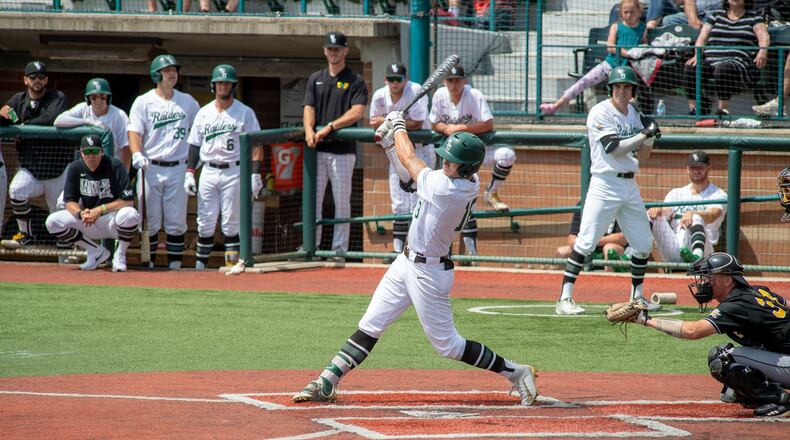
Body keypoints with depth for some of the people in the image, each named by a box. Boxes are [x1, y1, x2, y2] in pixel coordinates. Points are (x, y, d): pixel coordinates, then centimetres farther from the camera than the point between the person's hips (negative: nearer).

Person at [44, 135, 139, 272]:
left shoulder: (115, 166, -16)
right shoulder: (75, 168, -4)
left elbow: (128, 201, -21)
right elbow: (69, 202, -3)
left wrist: (100, 209, -28)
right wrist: (81, 213, -25)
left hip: (112, 220, -4)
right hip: (87, 224, 4)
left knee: (130, 215, -39)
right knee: (52, 222, -15)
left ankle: (120, 255, -9)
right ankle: (96, 251, 0)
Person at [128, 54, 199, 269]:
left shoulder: (188, 102, 10)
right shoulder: (143, 102, 3)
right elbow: (134, 131, -5)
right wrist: (137, 154, -23)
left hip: (178, 169, 2)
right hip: (151, 168, -2)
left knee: (176, 222, 0)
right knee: (150, 221, -1)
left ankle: (175, 265, 5)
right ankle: (148, 265, 6)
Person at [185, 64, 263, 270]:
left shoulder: (245, 112, 2)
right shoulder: (204, 113, 13)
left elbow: (256, 145, -1)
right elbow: (194, 145, 15)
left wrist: (255, 174, -11)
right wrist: (189, 173, 5)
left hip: (233, 173, -3)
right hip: (209, 173, 3)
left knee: (231, 223, -5)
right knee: (205, 223, 1)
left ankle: (232, 265, -2)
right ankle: (200, 265, 6)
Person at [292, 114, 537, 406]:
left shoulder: (446, 188, -29)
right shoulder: (470, 183, -3)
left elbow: (409, 159, -13)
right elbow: (411, 176, 11)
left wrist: (398, 126, 5)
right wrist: (389, 144, 6)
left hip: (428, 273, -9)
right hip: (408, 262, 9)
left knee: (447, 345, 1)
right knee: (369, 327, 8)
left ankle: (515, 372, 12)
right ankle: (326, 383, 10)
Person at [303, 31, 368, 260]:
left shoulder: (355, 81, 3)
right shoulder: (316, 79, 16)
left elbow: (357, 112, -10)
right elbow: (309, 108, 7)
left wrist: (330, 127, -19)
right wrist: (309, 130, -14)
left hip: (343, 149, -4)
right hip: (317, 148, 4)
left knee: (342, 201, -1)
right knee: (313, 199, 2)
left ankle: (339, 249, 2)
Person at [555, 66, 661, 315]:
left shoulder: (633, 114, 13)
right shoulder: (601, 113, -8)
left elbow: (641, 158, 16)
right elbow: (614, 148, -19)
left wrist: (651, 137, -1)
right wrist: (644, 134, -15)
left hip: (630, 185, 7)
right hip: (605, 184, -7)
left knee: (644, 243, 10)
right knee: (586, 241, -13)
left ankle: (637, 296, 25)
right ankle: (565, 299, -15)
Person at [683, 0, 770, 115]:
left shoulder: (753, 18, 14)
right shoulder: (715, 16, 24)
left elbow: (764, 36, -4)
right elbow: (702, 38, 16)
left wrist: (763, 50, -28)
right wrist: (697, 55, -6)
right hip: (710, 61, 4)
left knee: (723, 69, -40)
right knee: (690, 68, -27)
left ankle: (723, 109, -39)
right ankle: (694, 109, -28)